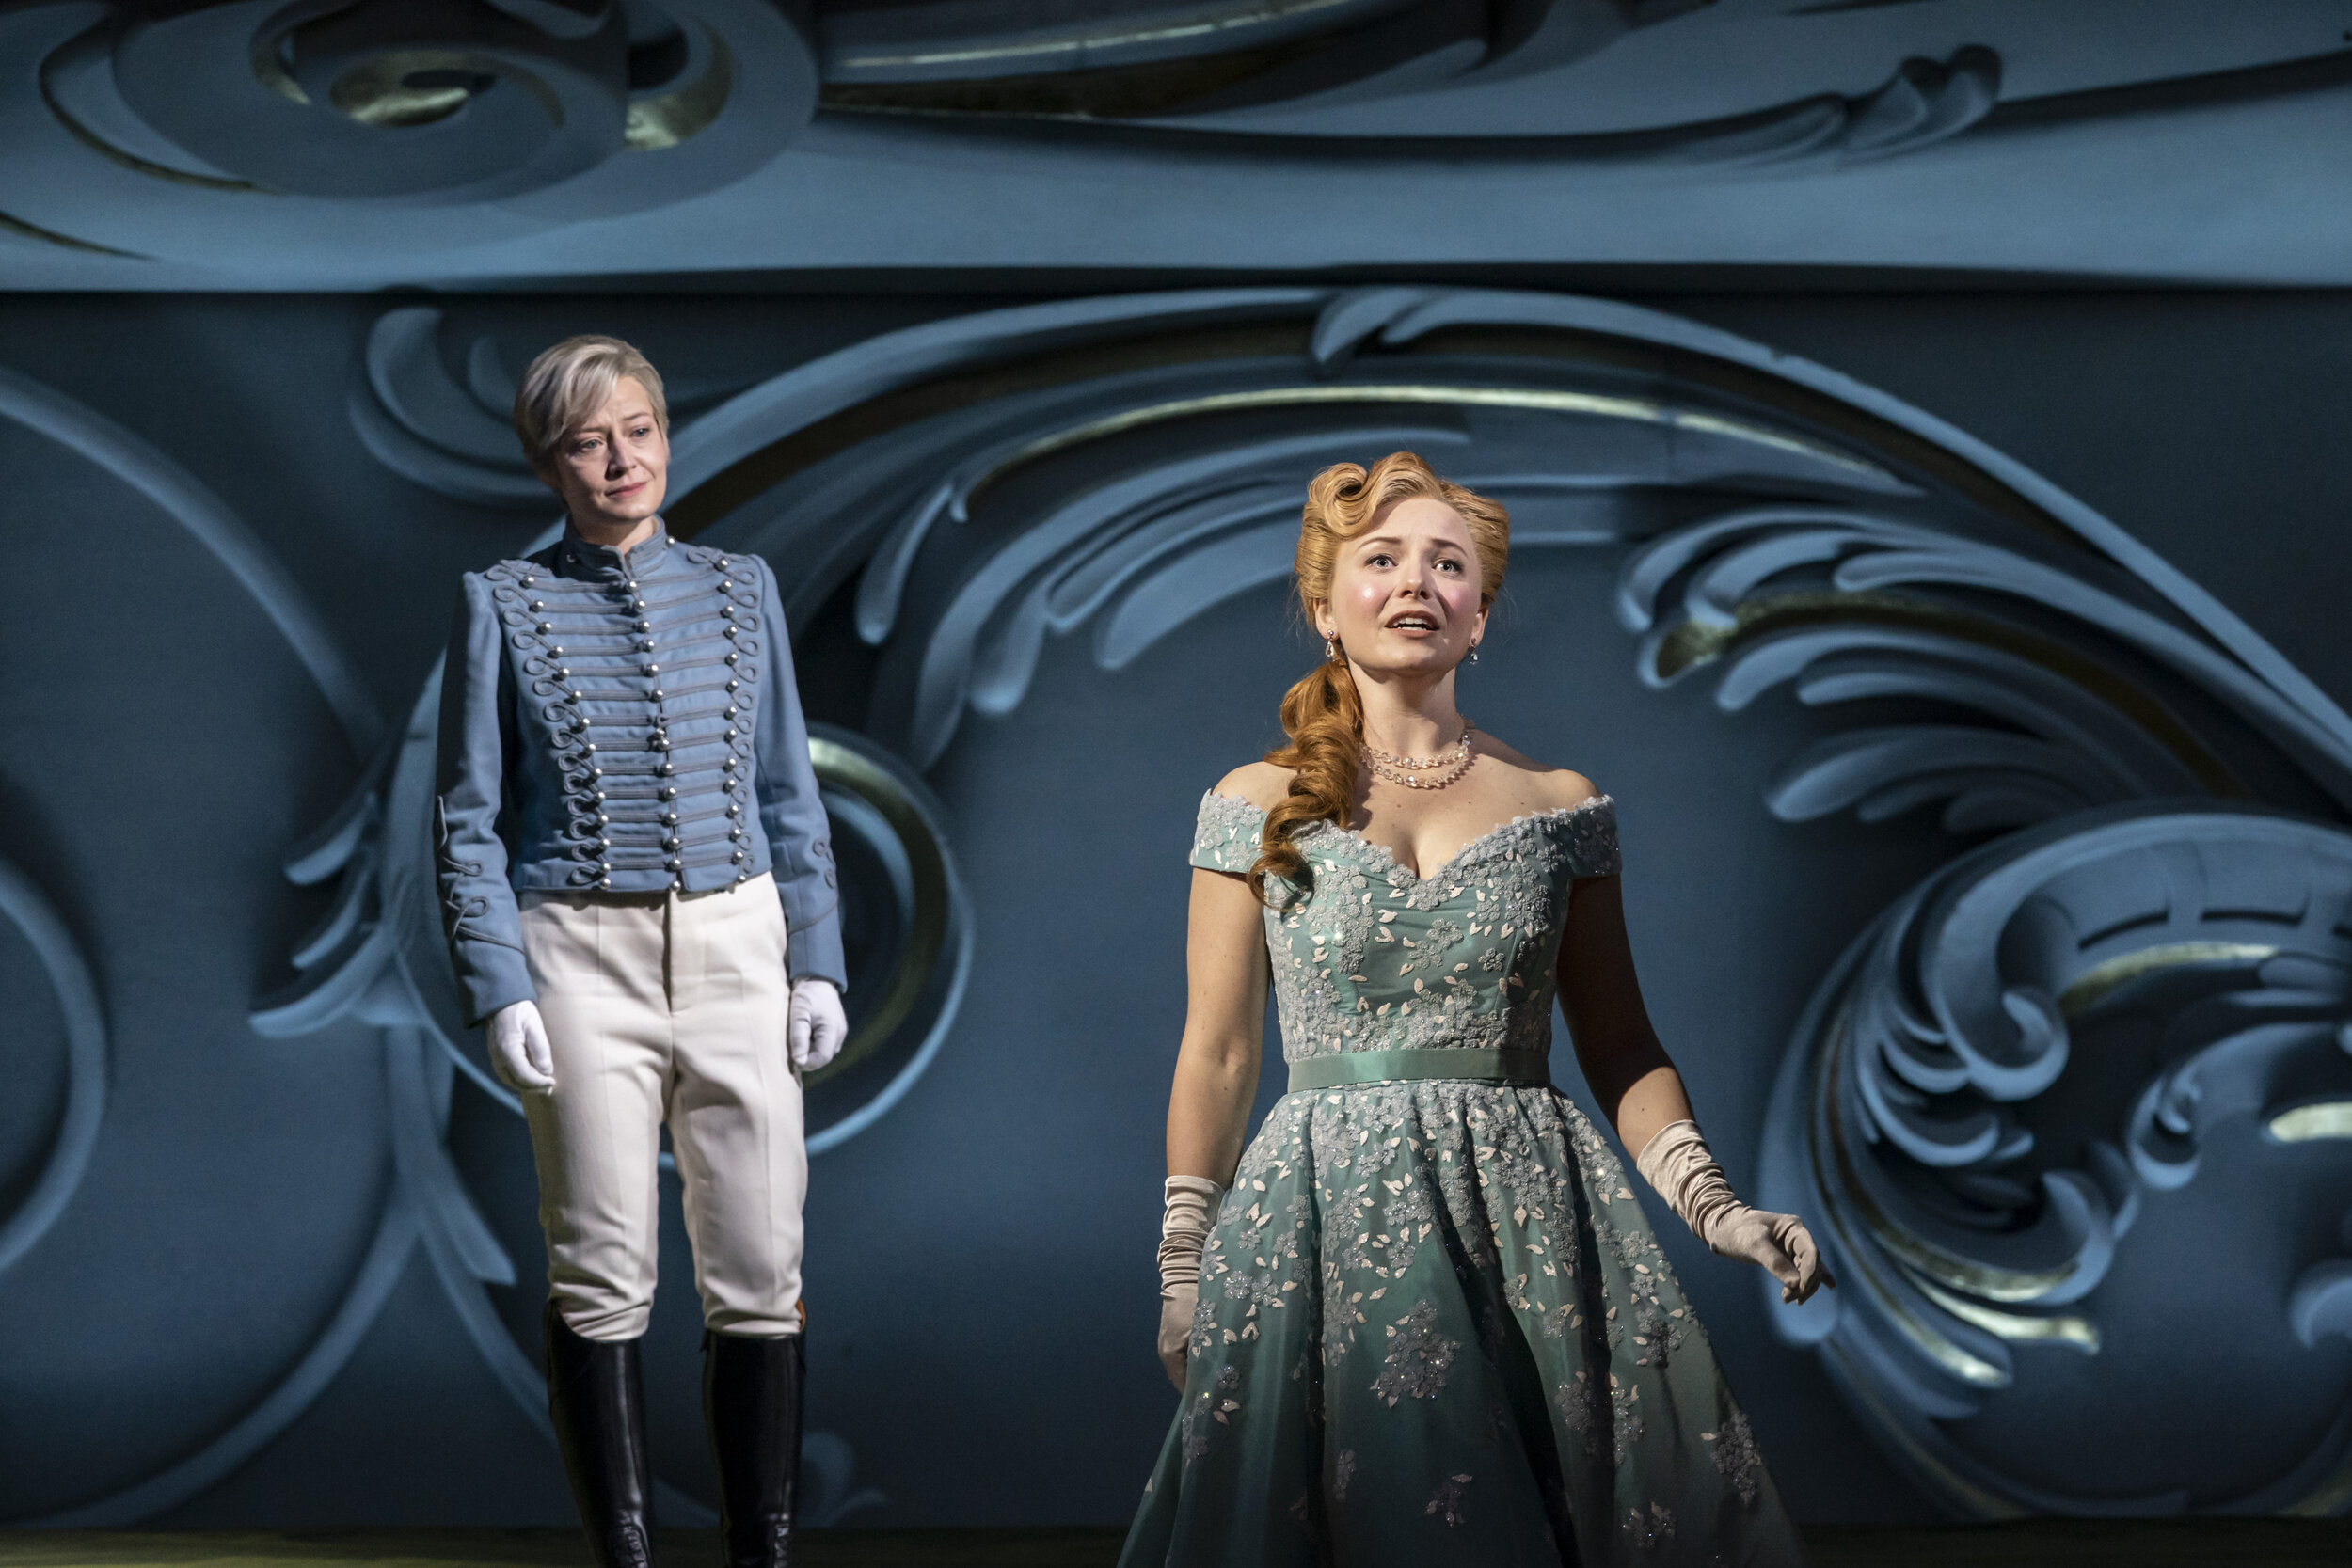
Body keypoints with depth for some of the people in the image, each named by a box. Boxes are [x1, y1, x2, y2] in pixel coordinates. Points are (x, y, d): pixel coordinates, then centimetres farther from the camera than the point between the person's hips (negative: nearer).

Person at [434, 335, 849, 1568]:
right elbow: (468, 820, 2)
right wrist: (499, 992, -8)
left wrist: (816, 964, 5)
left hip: (735, 951, 2)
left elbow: (788, 796, 13)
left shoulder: (738, 590, 10)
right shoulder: (503, 607, 3)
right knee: (603, 1275, -2)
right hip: (582, 956, -2)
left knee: (759, 1271, 0)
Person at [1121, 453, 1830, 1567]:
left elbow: (1620, 1048, 8)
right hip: (1325, 1225, -1)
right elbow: (1216, 1056, 5)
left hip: (1531, 1220, 1)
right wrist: (1183, 1275, 3)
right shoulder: (1258, 808, 4)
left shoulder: (1556, 805, 7)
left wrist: (1712, 1204, -5)